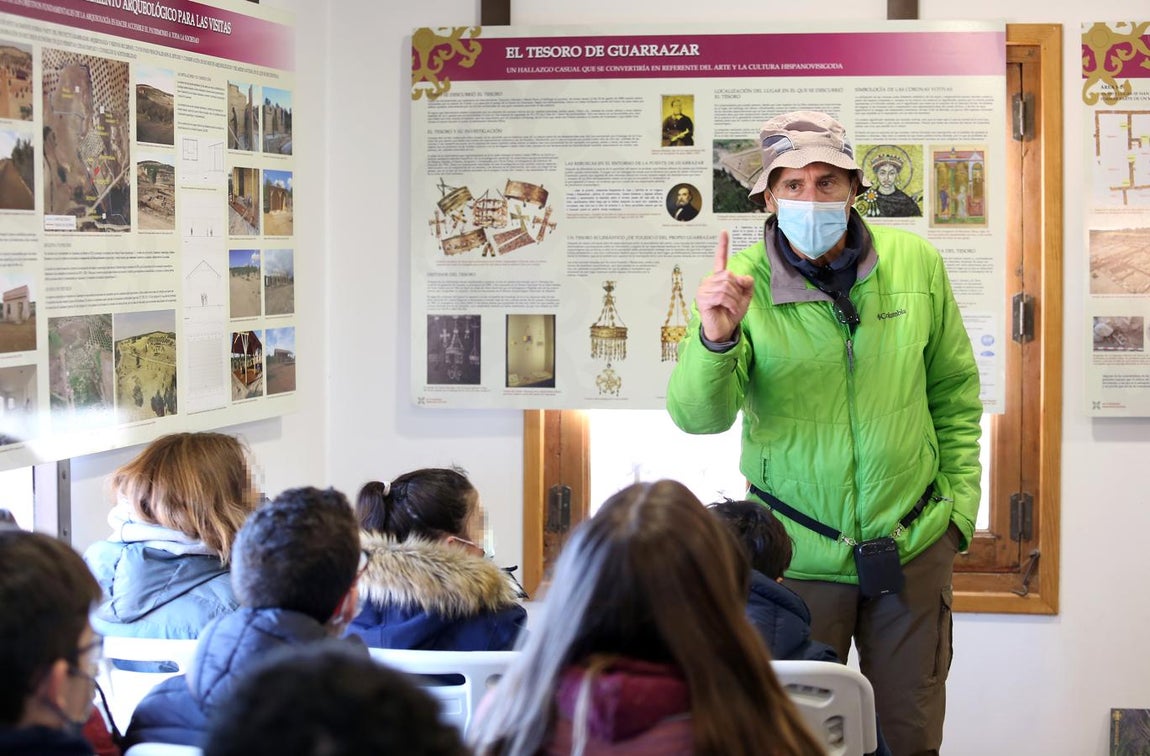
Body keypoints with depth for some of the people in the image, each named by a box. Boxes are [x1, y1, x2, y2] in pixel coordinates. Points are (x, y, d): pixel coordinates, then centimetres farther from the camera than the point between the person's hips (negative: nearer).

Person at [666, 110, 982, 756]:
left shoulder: (916, 263, -3)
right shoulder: (740, 285, -11)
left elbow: (955, 394, 8)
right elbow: (699, 415, -21)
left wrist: (961, 504, 4)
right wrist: (714, 340, -39)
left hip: (914, 547, 2)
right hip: (798, 554, -2)